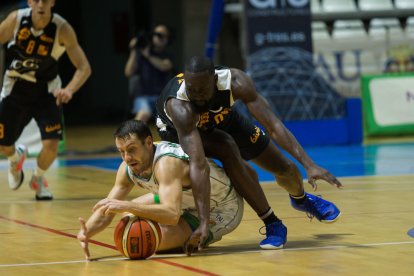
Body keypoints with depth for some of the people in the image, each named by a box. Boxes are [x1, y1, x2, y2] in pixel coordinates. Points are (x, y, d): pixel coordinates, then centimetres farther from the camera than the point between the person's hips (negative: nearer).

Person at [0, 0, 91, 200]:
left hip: (46, 91, -1)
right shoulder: (16, 19, -20)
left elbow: (84, 68, -22)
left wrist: (69, 90, -41)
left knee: (51, 144, -14)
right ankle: (16, 157, 46)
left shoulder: (62, 29, -24)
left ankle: (38, 178, 20)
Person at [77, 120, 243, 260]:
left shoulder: (166, 163, -37)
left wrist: (127, 206, -54)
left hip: (223, 210, -9)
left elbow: (172, 214, -48)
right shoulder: (127, 168, -11)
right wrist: (86, 231, -29)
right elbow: (107, 209, -8)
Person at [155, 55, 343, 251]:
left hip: (222, 118, 4)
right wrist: (203, 220, -57)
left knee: (284, 169, 5)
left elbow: (272, 124, -37)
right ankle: (272, 224, -19)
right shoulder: (179, 107, -44)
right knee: (228, 150, -34)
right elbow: (198, 165, -51)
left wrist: (309, 164, -44)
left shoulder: (234, 81, -36)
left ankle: (300, 198, 44)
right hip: (178, 130, -4)